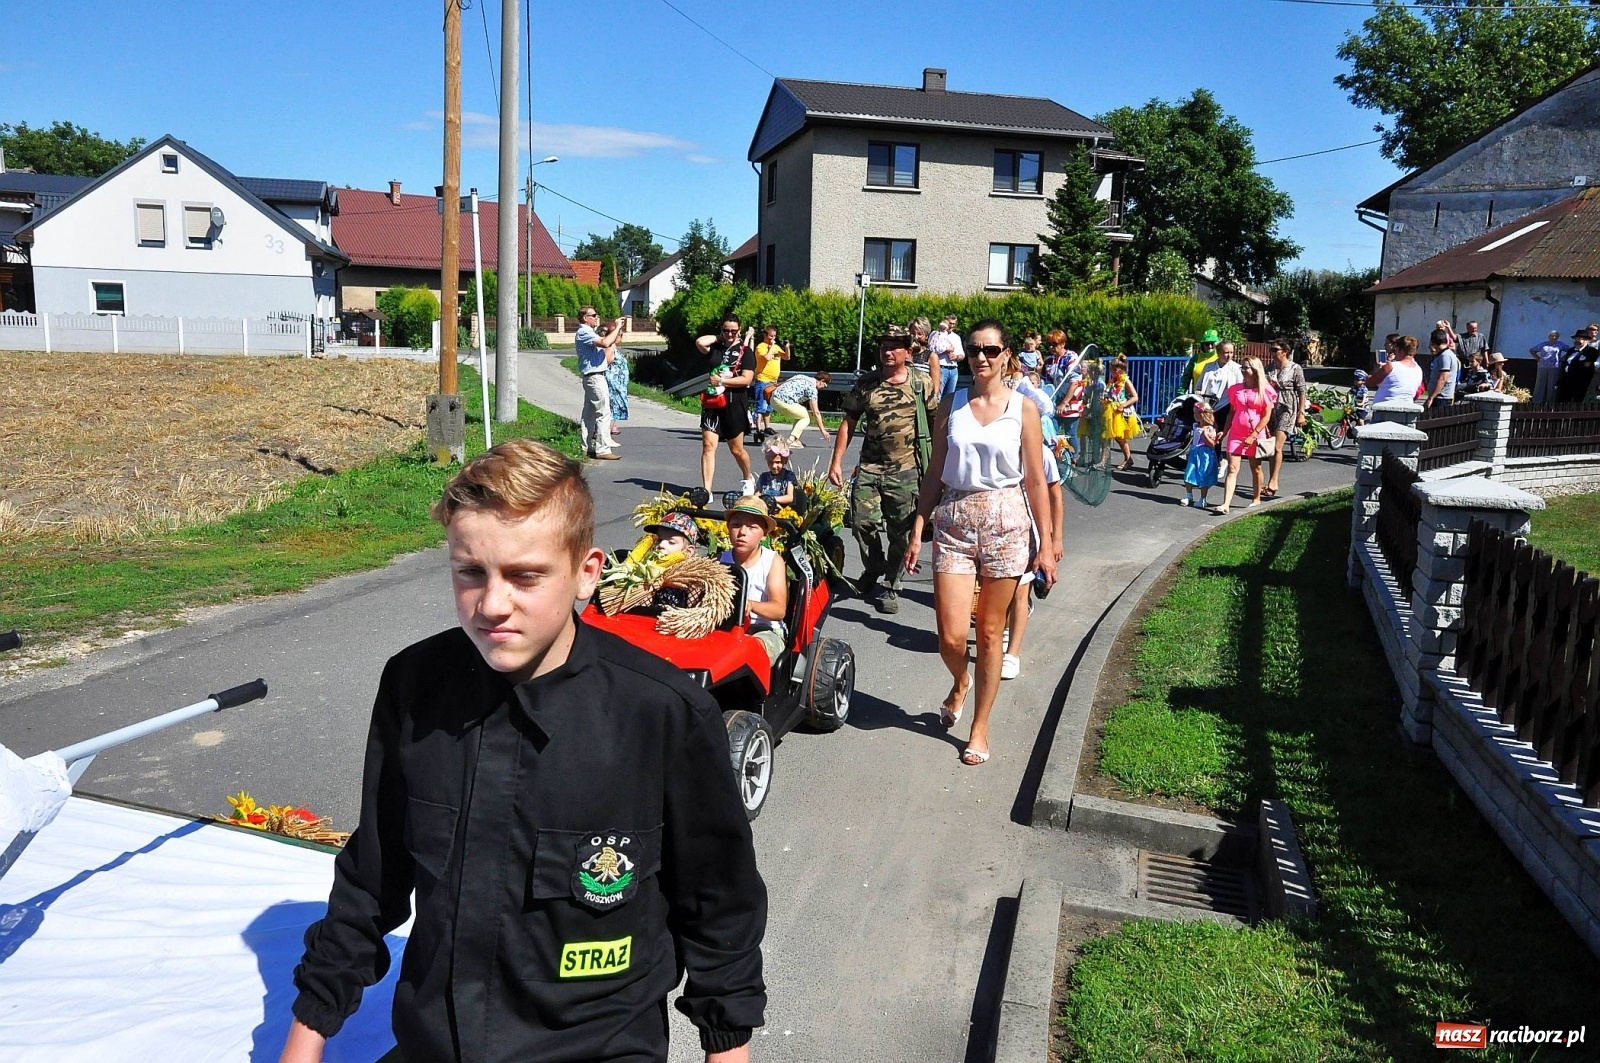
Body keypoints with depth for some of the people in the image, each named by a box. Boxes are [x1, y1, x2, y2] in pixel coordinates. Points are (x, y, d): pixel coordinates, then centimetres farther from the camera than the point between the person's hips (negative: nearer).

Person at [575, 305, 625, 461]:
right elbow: (605, 343, -29)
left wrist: (612, 330, 10)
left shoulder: (587, 332, 19)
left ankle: (586, 447, 17)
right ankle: (602, 450, -13)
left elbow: (605, 344, 18)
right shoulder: (584, 333, -14)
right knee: (603, 413, -12)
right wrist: (617, 328, -19)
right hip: (595, 376, -11)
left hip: (591, 377, 11)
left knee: (589, 413, 12)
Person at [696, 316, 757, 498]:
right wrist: (718, 337, -1)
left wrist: (722, 381, -15)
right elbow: (700, 342, -15)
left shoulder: (744, 350, -1)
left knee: (736, 449, 10)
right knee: (708, 445, -9)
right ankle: (706, 491, -10)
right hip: (712, 403, 3)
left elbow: (746, 379, -11)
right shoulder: (715, 347, 8)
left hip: (734, 406, -2)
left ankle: (748, 479, 38)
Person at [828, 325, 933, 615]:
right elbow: (848, 423, 9)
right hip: (869, 468, 2)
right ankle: (874, 570, 23)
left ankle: (889, 587, 18)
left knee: (901, 533, 3)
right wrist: (836, 462, 3)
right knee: (862, 522, -5)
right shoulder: (865, 383, 7)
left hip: (906, 471, -1)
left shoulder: (922, 384, 3)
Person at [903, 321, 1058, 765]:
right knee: (951, 636, -5)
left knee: (990, 634, 6)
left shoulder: (1023, 408, 1)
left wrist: (1046, 543, -1)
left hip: (1006, 521, -1)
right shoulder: (951, 405, 6)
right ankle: (960, 682, 32)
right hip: (953, 520, 1)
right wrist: (917, 531, 4)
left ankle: (980, 729, 22)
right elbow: (934, 474, 8)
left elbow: (1036, 481, 1)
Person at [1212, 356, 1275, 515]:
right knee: (1232, 469, -6)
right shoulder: (1236, 389, 7)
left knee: (1256, 468, 12)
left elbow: (1267, 416, -7)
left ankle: (1256, 499, 28)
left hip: (1256, 435, -2)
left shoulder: (1265, 390, -4)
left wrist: (1253, 435, -13)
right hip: (1236, 435, 2)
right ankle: (1225, 505, -13)